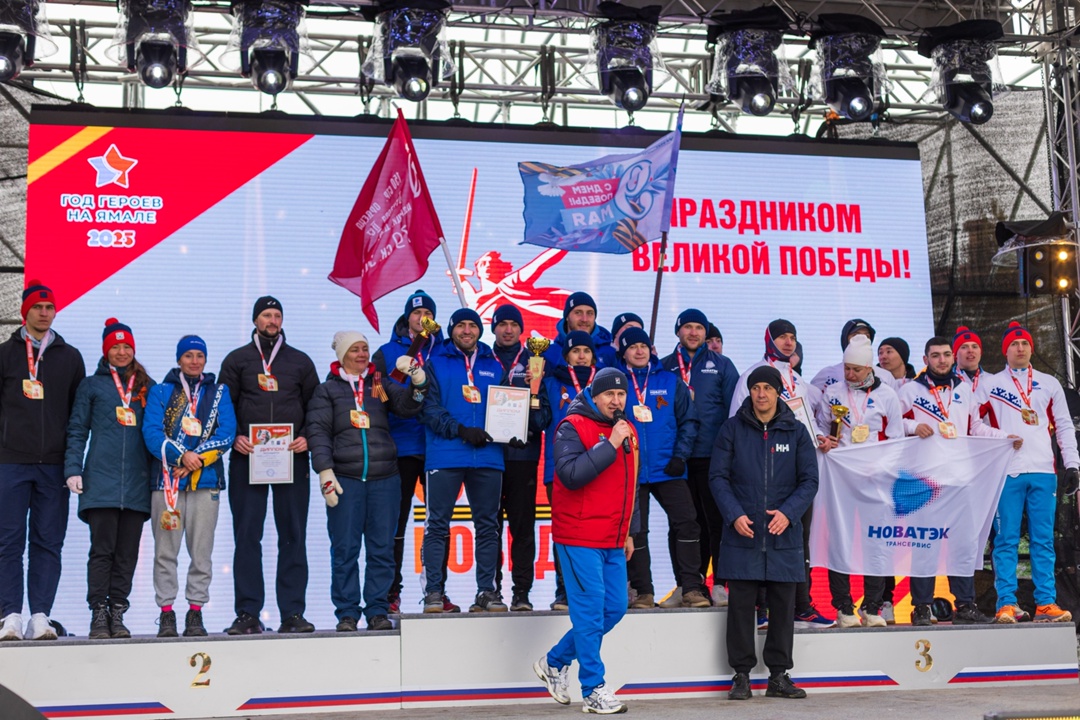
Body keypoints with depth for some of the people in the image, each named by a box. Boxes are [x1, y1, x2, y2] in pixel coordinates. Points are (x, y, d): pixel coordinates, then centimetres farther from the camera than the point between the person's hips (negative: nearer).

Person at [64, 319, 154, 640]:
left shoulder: (148, 387, 16)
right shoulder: (91, 385, 10)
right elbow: (77, 431, 7)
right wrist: (73, 470, -3)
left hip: (137, 481, 2)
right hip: (101, 480, -2)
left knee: (127, 553, 3)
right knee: (102, 550, -6)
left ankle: (117, 615, 8)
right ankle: (98, 615, -1)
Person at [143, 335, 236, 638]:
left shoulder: (219, 392, 14)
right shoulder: (160, 391, 12)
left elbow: (227, 433, 2)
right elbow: (151, 432, -2)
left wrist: (194, 460, -11)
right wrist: (181, 456, -17)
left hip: (206, 481, 1)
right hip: (166, 480, -1)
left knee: (201, 552, 0)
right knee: (165, 552, -1)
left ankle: (195, 613, 6)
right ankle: (166, 613, 5)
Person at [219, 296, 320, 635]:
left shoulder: (300, 362, 14)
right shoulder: (237, 360, 11)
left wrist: (306, 437, -3)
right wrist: (235, 437, -8)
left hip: (292, 458, 1)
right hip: (247, 458, -1)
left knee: (293, 536, 0)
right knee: (247, 536, -1)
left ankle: (292, 613, 3)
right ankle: (248, 613, 3)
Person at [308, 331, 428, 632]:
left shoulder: (382, 384, 16)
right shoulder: (327, 390, 10)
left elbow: (408, 406, 3)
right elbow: (318, 432, 2)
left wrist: (418, 380, -15)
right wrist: (325, 472, -8)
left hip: (384, 479, 2)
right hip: (344, 480, -2)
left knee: (382, 549, 2)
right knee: (345, 549, -2)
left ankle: (378, 610, 9)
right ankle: (347, 613, 5)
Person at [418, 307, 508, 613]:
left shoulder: (493, 365, 16)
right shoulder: (436, 362, 6)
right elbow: (428, 408, -5)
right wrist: (461, 430, -16)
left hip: (488, 457, 3)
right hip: (445, 456, -3)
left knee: (488, 525, 6)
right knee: (437, 524, -2)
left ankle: (487, 590, 13)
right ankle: (433, 591, 4)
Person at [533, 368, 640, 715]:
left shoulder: (627, 431, 14)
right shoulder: (572, 427, -9)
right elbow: (571, 475, -23)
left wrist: (629, 531, 22)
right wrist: (610, 444, -22)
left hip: (613, 542, 8)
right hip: (579, 538, -8)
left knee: (614, 607, 9)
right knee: (590, 609, -6)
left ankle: (555, 661, 26)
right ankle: (593, 691, 4)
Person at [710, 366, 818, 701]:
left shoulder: (796, 431, 7)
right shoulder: (733, 429, 4)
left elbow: (809, 480, 4)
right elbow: (718, 476, 2)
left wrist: (788, 512, -12)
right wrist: (735, 515, -12)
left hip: (784, 535, 1)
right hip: (742, 534, -1)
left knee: (783, 606, 6)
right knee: (741, 605, 0)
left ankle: (779, 675, 16)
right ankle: (741, 674, 9)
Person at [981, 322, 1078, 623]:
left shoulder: (1049, 384, 16)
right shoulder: (991, 384, 10)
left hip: (1043, 472, 2)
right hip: (1006, 472, -2)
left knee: (1044, 540, 1)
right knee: (1006, 540, -4)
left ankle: (1046, 604, 3)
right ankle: (1006, 604, -3)